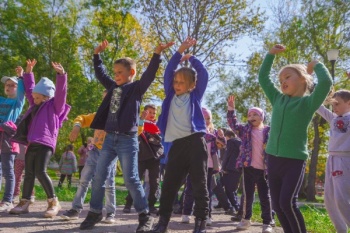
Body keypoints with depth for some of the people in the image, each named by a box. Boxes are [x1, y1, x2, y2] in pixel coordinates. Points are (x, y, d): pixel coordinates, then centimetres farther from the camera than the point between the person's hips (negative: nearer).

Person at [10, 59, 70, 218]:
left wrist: (61, 74, -20)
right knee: (29, 173, 8)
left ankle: (53, 202, -9)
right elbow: (29, 90, 33)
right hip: (32, 143, 8)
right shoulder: (35, 105, 23)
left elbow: (61, 92, -9)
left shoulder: (54, 105, 4)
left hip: (45, 143, -8)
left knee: (40, 172, -17)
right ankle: (24, 203, 14)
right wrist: (28, 72, 32)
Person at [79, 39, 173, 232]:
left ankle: (145, 216, 6)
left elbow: (149, 74, -14)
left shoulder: (137, 88, 0)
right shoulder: (113, 87, 16)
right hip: (110, 138, 6)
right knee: (99, 177, 6)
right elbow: (100, 73, 28)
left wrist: (157, 54, -23)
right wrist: (97, 55, 26)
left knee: (131, 179, -5)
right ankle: (95, 212, 19)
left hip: (127, 140, -6)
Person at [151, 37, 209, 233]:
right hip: (177, 144, 3)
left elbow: (204, 74, 1)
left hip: (195, 142, -3)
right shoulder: (170, 96, 15)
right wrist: (180, 52, 5)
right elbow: (168, 72, 9)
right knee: (169, 184, 4)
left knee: (199, 184, 0)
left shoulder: (195, 96, 8)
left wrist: (190, 58, 11)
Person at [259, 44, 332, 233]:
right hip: (273, 159, 6)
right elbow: (263, 78, 19)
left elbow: (326, 82, -19)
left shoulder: (309, 102, -2)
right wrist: (271, 54, 17)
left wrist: (316, 65, -2)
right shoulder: (278, 99, 12)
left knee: (287, 202, -17)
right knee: (277, 205, 6)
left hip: (295, 160, -6)